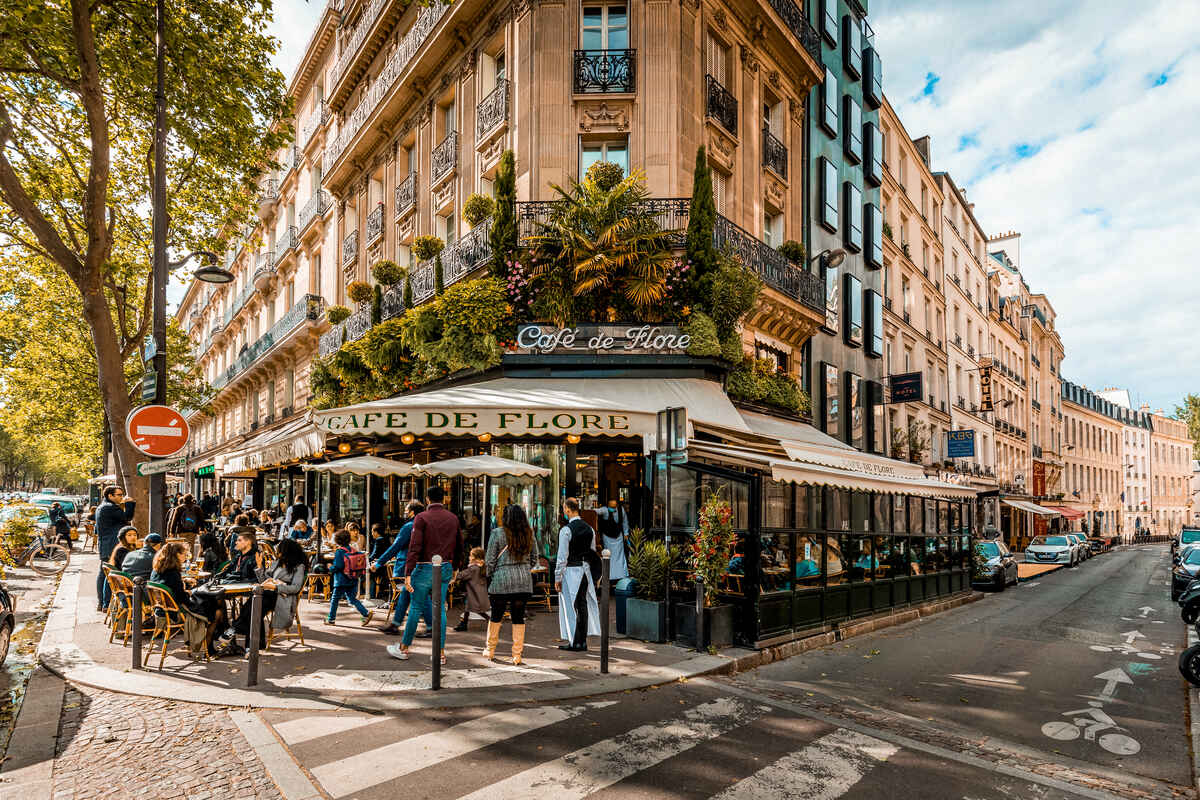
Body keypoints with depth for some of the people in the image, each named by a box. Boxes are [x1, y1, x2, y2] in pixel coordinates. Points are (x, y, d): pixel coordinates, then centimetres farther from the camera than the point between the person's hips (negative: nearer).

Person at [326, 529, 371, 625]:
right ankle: (366, 614, 1)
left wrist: (330, 568, 0)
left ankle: (331, 619, 21)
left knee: (334, 600, 11)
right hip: (353, 581, 6)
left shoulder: (339, 551, -14)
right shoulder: (353, 549, 3)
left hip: (341, 581, -6)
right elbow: (359, 563, 7)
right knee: (352, 599, 13)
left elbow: (337, 566, -19)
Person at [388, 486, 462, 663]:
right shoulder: (453, 519, 8)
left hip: (425, 568, -4)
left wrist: (408, 573, -16)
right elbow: (459, 547, 13)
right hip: (445, 569, 4)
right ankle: (441, 653, 9)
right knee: (440, 609, 8)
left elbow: (415, 547, -15)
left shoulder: (422, 517, -7)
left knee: (417, 608, 6)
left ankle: (403, 649, 20)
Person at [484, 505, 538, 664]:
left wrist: (490, 574, 12)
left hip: (502, 579, -2)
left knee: (496, 615, 13)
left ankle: (490, 650, 26)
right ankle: (517, 655, 11)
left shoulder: (497, 533, -6)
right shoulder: (529, 534, 5)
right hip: (524, 581, 3)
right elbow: (534, 559, 12)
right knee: (519, 617, 8)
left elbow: (490, 560, -4)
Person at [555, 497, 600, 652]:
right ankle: (582, 642, 15)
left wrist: (557, 578, -8)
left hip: (571, 571, -6)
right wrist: (592, 574, 20)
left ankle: (574, 643, 4)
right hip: (585, 570, 6)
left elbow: (562, 556, -13)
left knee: (570, 607, 1)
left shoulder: (566, 530, -13)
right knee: (583, 605, 10)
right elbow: (593, 553, 12)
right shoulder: (589, 529, 8)